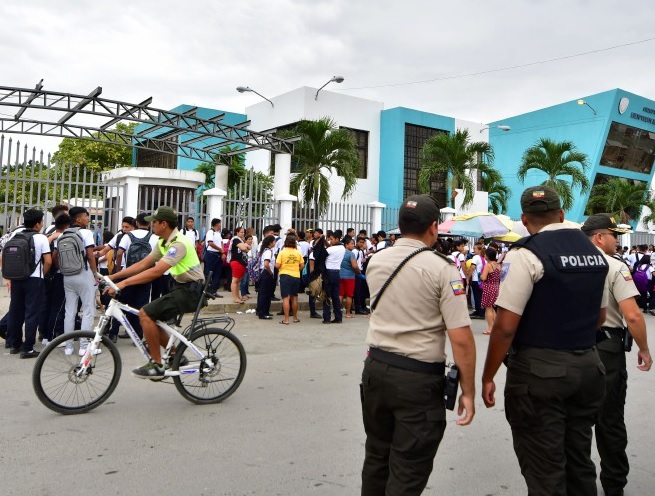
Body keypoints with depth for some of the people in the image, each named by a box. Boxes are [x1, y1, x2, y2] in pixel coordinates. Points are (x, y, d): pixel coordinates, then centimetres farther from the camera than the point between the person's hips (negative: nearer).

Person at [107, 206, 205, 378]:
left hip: (191, 290, -10)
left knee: (145, 314, -16)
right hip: (182, 287, 10)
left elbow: (156, 271, -30)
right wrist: (113, 276, 6)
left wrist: (124, 283, -31)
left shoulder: (179, 243, -21)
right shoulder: (163, 242, 10)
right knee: (152, 319, 9)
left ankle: (156, 365, -7)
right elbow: (143, 264, 11)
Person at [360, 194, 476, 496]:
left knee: (376, 457, 22)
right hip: (419, 379, -5)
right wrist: (468, 391, -7)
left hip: (375, 367, 6)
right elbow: (461, 338, -16)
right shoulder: (442, 269, -14)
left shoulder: (375, 262, 2)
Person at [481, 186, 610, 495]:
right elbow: (599, 317, 18)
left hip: (540, 371, -7)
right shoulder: (595, 253, 8)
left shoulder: (526, 254, -15)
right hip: (588, 365, 7)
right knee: (579, 461, 19)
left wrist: (488, 376, -8)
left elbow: (506, 326, -18)